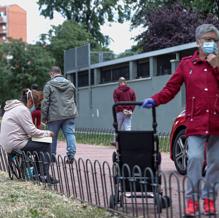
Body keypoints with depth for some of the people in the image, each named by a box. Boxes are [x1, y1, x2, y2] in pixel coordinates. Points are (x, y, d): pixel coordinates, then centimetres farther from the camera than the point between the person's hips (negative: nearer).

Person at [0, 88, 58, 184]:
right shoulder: (22, 110, -15)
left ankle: (38, 173, 19)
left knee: (40, 145, 19)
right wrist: (48, 133, -2)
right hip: (16, 144, -10)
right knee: (46, 146, -5)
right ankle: (44, 175, -4)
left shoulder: (13, 108, 16)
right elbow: (32, 131, -16)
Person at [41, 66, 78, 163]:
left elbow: (45, 102, -4)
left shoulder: (49, 85, -3)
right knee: (70, 133, 2)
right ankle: (71, 154, -9)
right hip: (69, 114, 3)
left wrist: (44, 117, 0)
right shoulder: (70, 84, 11)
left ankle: (52, 156, 17)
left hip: (54, 116, -3)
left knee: (52, 136, 8)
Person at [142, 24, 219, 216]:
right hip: (196, 122, -2)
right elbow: (170, 89, 5)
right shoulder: (186, 64, 6)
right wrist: (154, 100, -9)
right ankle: (192, 199, -5)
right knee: (195, 158, -15)